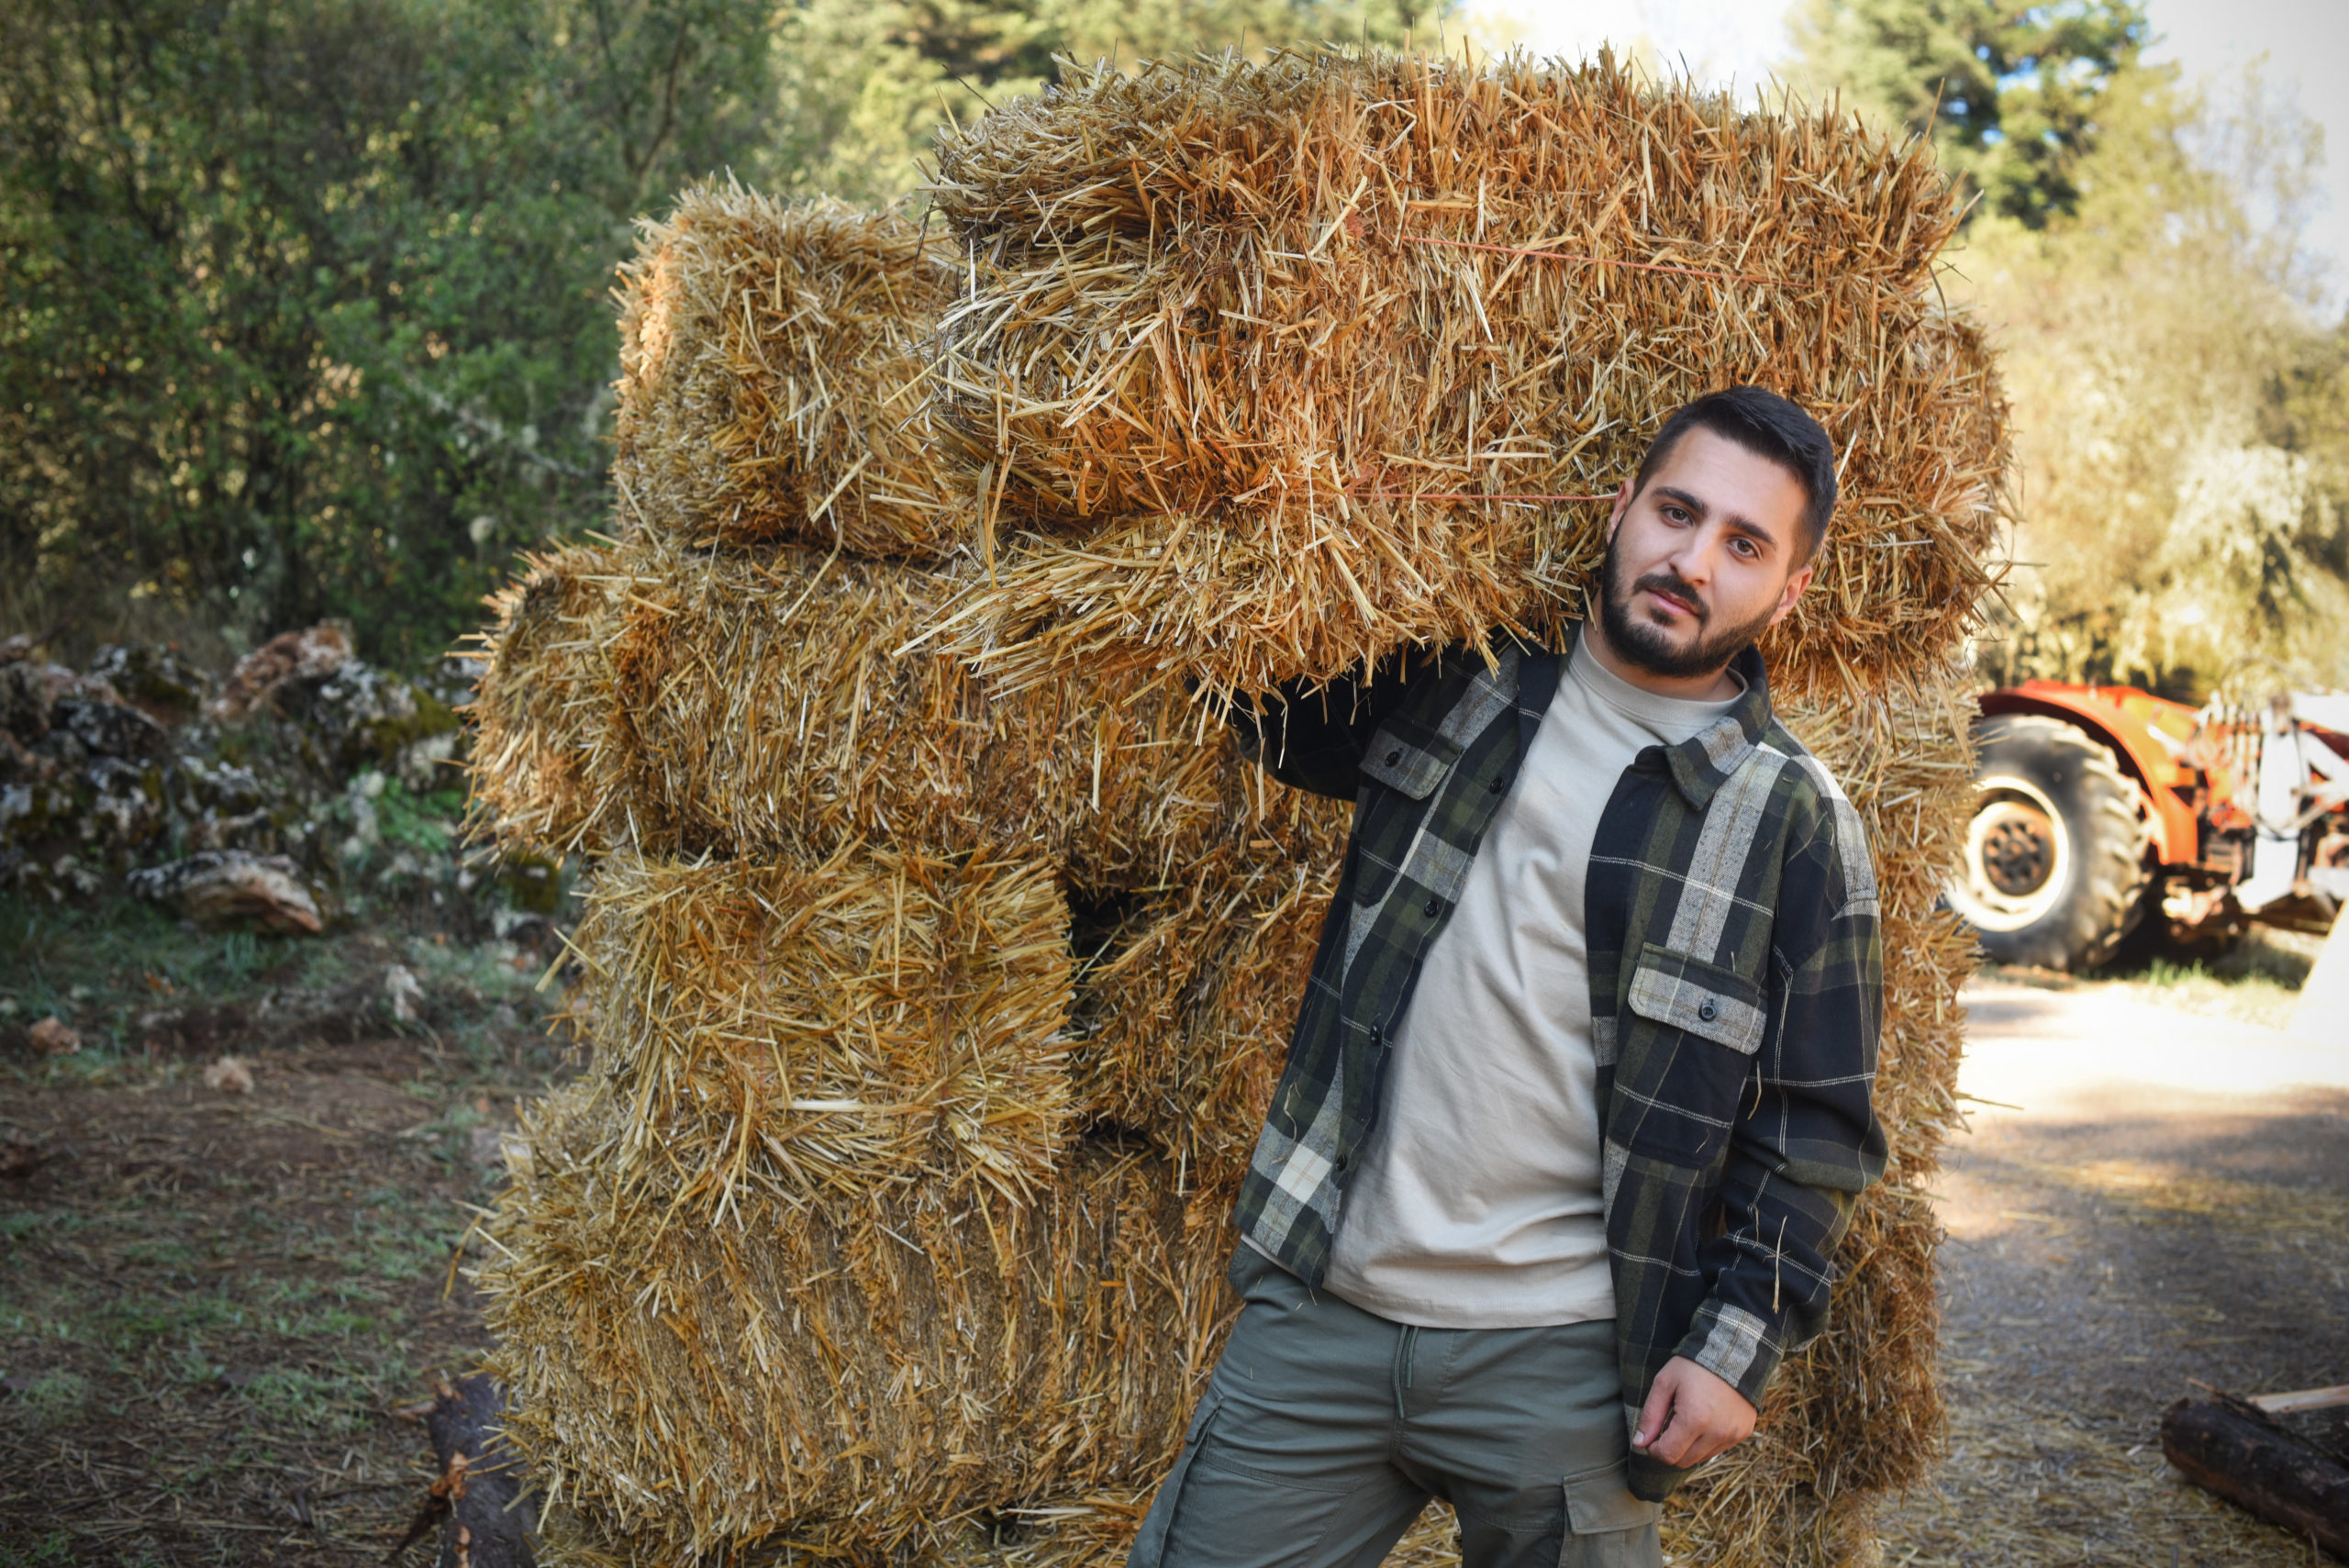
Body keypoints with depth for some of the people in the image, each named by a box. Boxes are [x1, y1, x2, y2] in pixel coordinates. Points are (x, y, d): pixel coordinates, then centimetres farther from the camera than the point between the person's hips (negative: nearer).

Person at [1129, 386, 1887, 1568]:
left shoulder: (1798, 824, -2)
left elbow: (1816, 1123, 1)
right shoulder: (1458, 691, 6)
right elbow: (1259, 719, 23)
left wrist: (1738, 1341, -5)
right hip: (1319, 1308, 3)